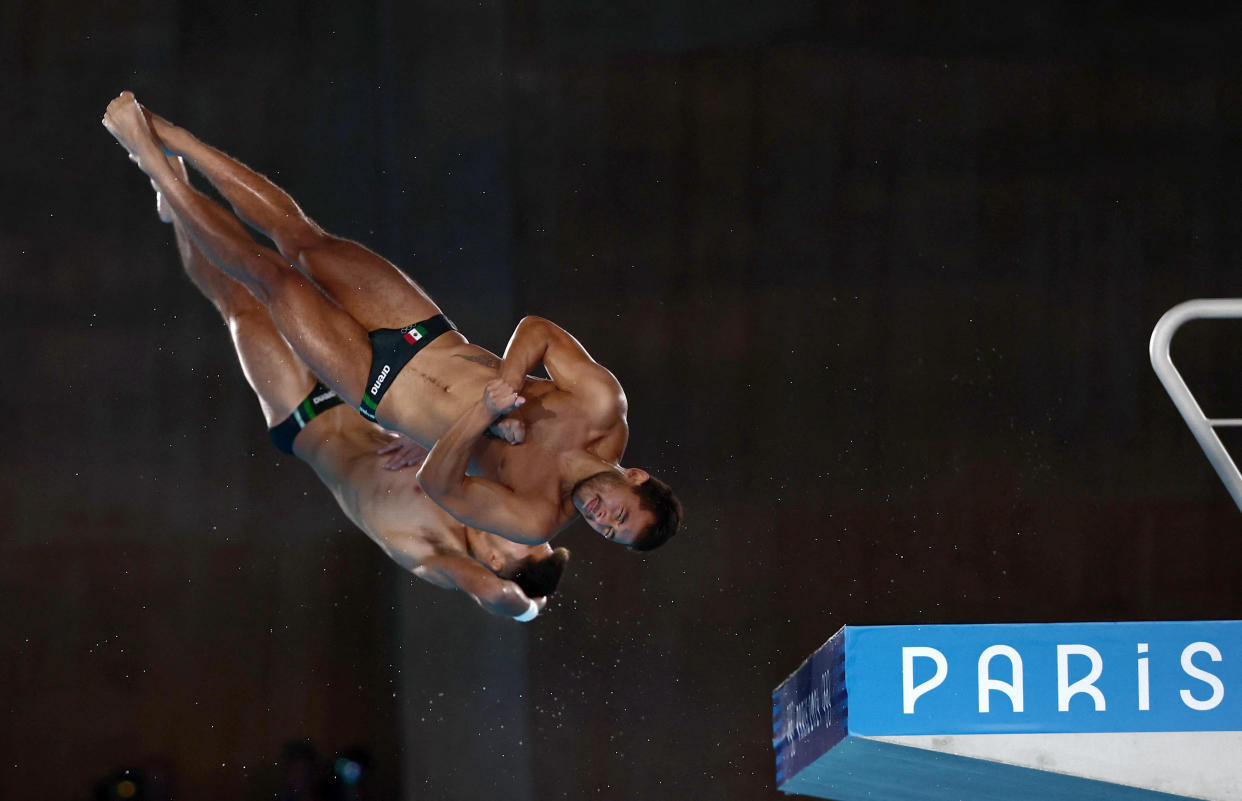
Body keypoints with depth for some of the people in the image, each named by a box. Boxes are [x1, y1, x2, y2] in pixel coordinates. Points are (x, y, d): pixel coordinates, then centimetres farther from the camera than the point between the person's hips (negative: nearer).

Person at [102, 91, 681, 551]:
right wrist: (507, 385, -27)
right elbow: (537, 331, -12)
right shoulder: (604, 412, -17)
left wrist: (482, 417, -41)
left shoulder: (538, 521, -24)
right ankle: (166, 137, 13)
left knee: (271, 276, -10)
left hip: (378, 388, -3)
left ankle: (151, 158, 1)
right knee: (299, 237, -2)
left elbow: (438, 485, -29)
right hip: (426, 332, 3)